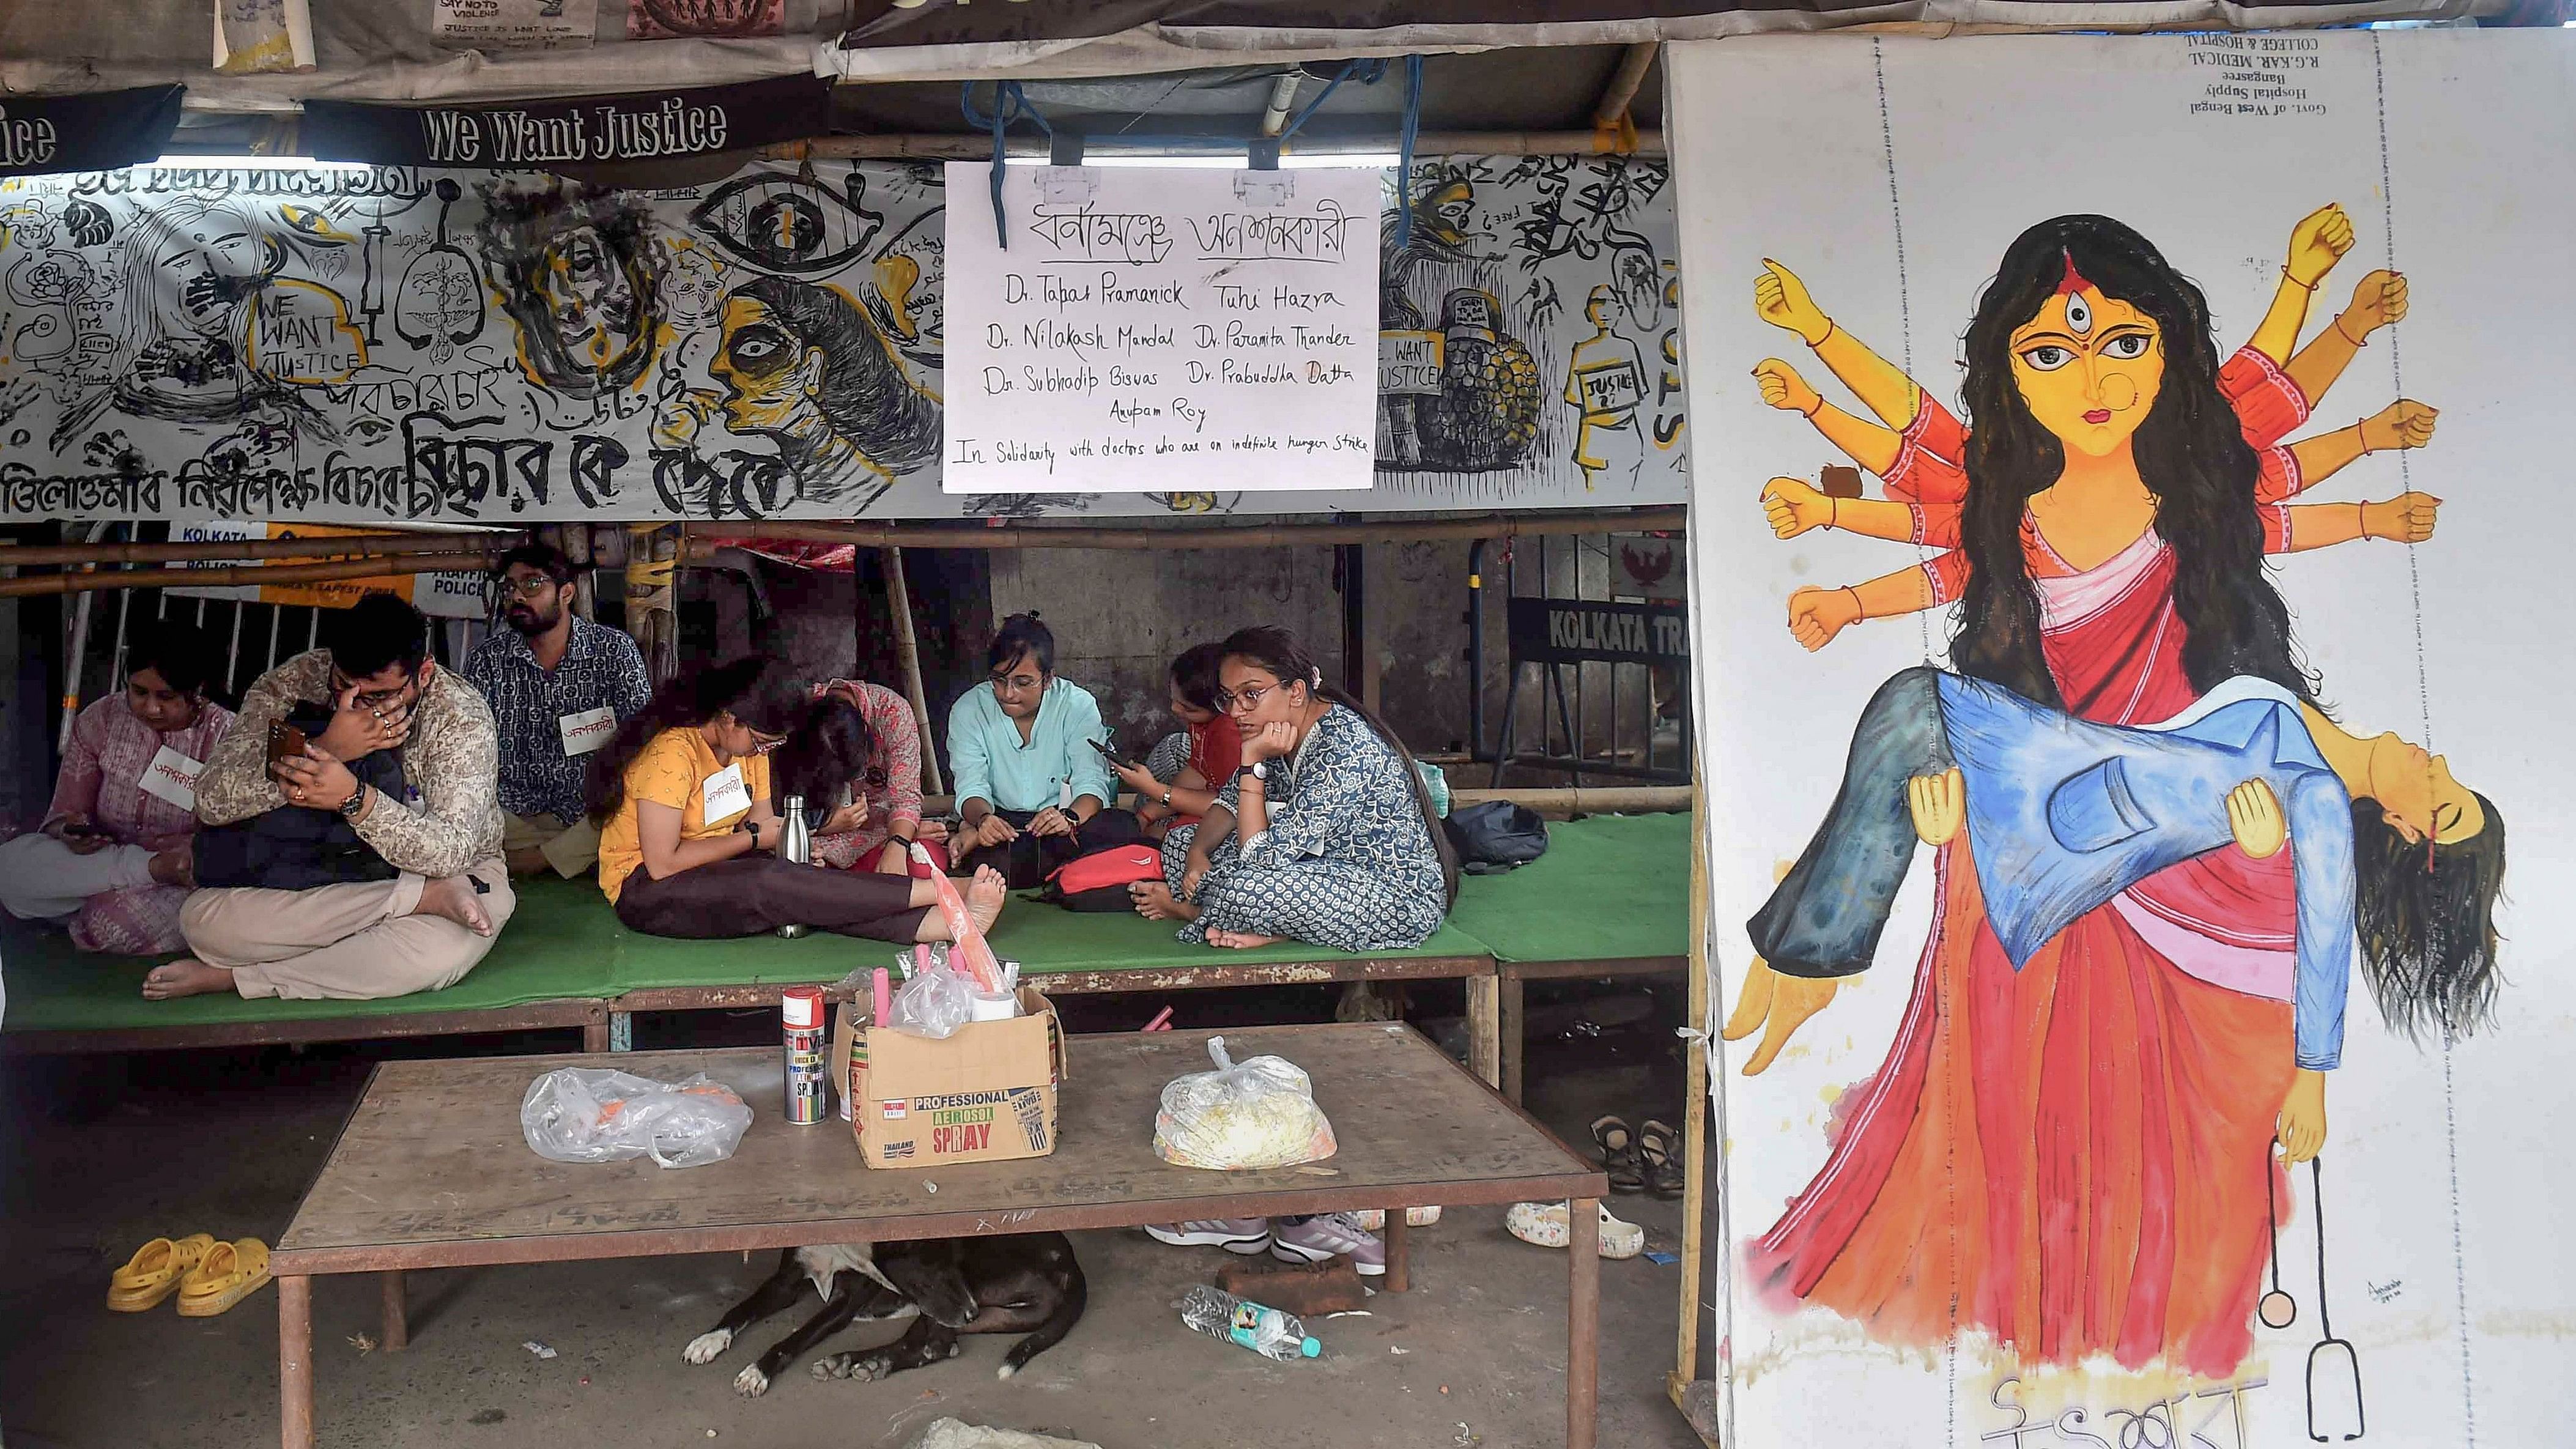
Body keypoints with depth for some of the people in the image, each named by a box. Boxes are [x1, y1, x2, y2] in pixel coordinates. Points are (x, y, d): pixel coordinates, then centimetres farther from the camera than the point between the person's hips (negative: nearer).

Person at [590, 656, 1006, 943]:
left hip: (719, 873, 8)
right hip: (644, 887, -8)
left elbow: (764, 825, 3)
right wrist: (754, 838, -15)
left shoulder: (749, 745, 5)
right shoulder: (672, 753, -23)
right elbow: (662, 864, -24)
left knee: (799, 887, -22)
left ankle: (947, 922, -40)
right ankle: (941, 892, -36)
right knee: (772, 885, -32)